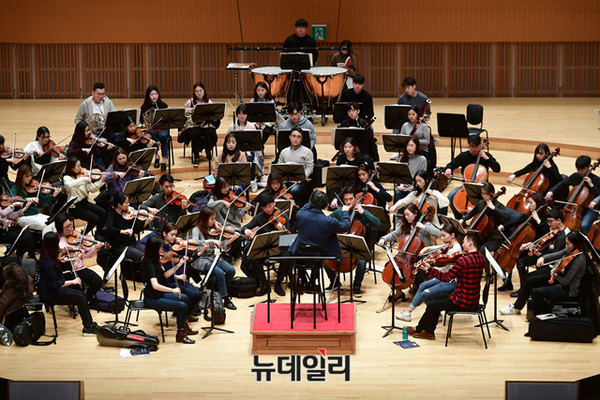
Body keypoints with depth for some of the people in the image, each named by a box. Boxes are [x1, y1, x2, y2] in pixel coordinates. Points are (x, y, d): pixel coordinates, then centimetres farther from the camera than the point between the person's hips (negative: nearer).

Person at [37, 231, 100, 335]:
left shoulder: (47, 257, 6)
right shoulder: (47, 261, -25)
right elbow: (54, 284, -27)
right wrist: (72, 282, -17)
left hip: (54, 289, 10)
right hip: (49, 294, -10)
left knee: (81, 294, 7)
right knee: (80, 298, -11)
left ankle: (90, 323, 10)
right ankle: (87, 327, -2)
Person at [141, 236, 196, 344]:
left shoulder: (154, 261, 4)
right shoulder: (149, 264, -24)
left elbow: (163, 275, 16)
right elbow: (155, 285, -35)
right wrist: (173, 290, -31)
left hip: (159, 294, 10)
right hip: (152, 299, -10)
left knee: (185, 298, 17)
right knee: (182, 306, -18)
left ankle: (184, 327, 26)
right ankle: (180, 336, -5)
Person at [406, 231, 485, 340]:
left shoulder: (463, 261, -24)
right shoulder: (481, 259, 2)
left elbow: (446, 278, -17)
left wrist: (429, 269, -10)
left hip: (463, 302, -9)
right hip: (474, 301, 9)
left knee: (432, 305, 7)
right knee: (438, 301, 22)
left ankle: (418, 329, 26)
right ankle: (429, 332, 25)